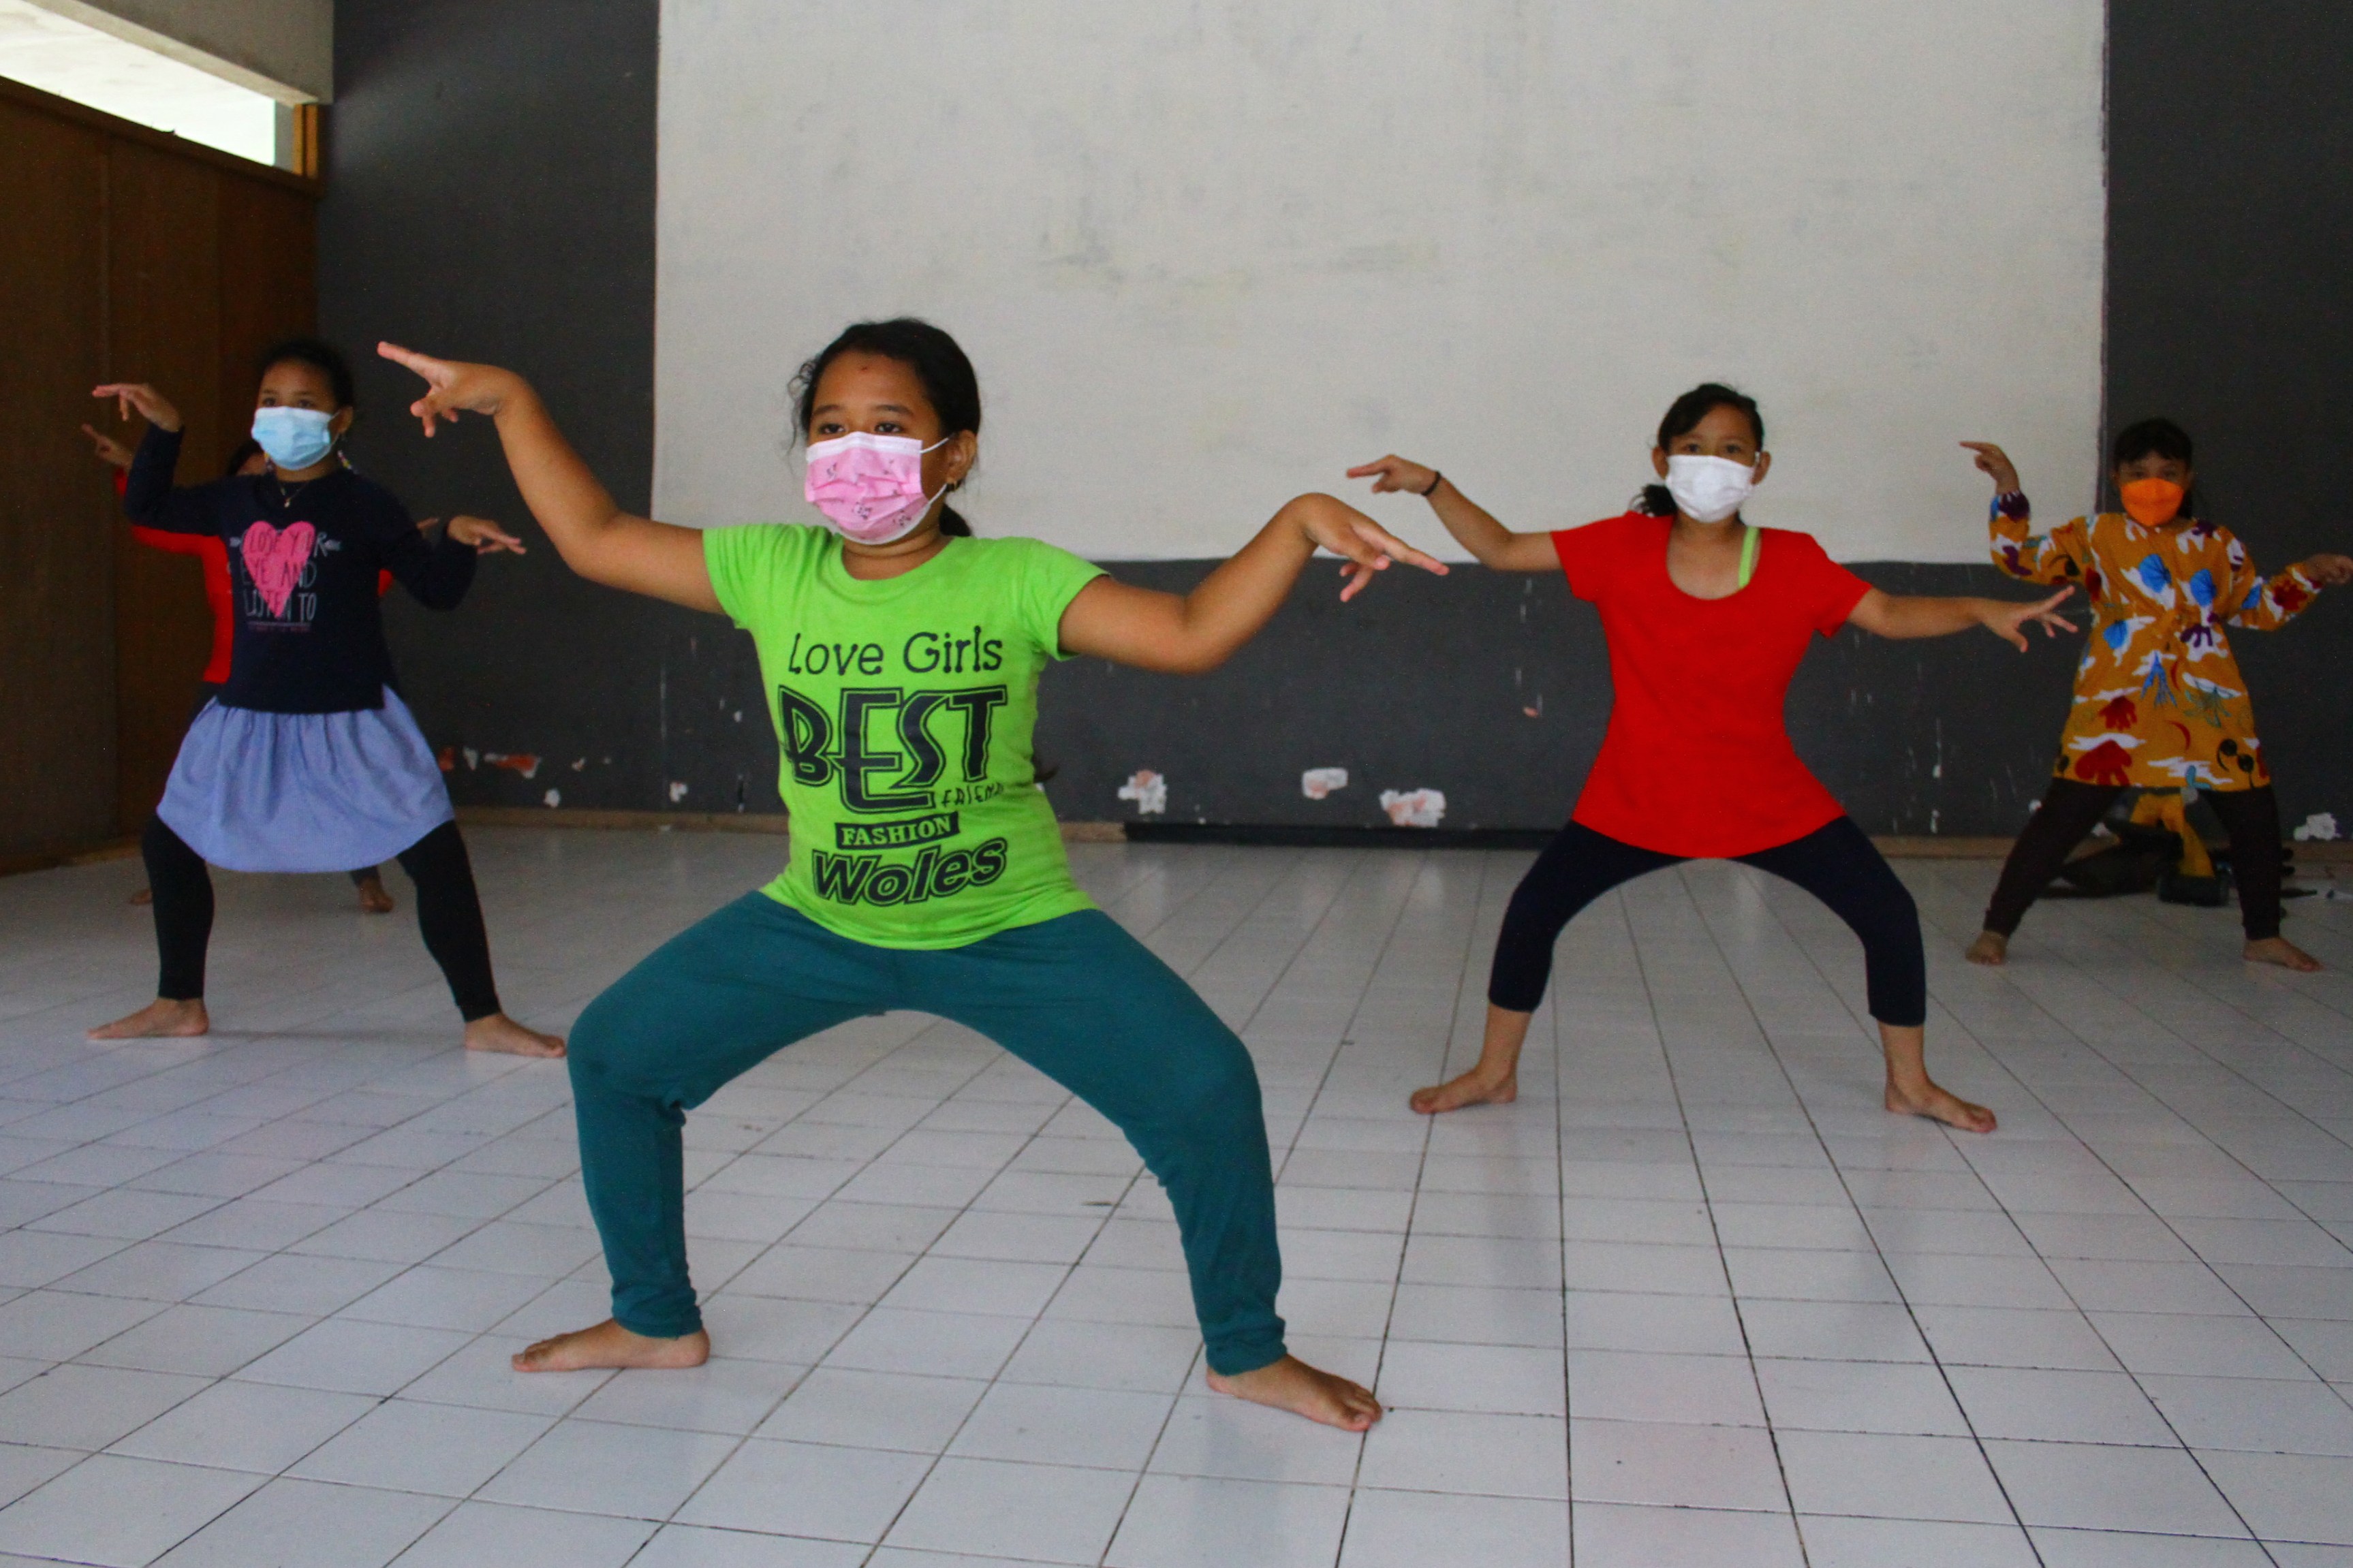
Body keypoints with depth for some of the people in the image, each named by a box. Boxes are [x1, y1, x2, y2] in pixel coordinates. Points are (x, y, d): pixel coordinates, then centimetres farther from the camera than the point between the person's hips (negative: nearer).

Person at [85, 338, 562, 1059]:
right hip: (248, 715, 5)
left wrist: (459, 539, -26)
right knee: (167, 841, 13)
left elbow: (437, 590, -7)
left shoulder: (365, 505, -7)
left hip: (350, 721, -5)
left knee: (437, 852, -12)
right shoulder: (236, 501, 5)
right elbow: (146, 509, 17)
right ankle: (179, 1004, 32)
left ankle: (484, 1019, -2)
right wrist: (162, 429, 6)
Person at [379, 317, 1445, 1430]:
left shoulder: (1016, 581, -14)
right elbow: (593, 540, 2)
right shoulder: (771, 571, -6)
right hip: (818, 922, 3)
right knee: (613, 1052, 1)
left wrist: (1298, 522, -32)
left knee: (1205, 1082, -17)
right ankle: (656, 1322, 25)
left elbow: (1191, 635, -21)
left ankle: (1247, 1352, 9)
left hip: (1012, 929, -3)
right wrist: (511, 402, 2)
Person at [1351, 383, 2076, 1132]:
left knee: (1890, 915, -1)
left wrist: (1982, 610, -18)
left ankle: (1909, 1082, 23)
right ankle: (1495, 1072, 16)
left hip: (1771, 802, 1)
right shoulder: (1624, 548, -9)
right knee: (1534, 908, -7)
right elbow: (1502, 549, -6)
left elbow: (1889, 614, -2)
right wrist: (1431, 485, -16)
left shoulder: (1794, 562, -8)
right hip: (1635, 801, -1)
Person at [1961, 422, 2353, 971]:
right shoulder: (2096, 536, 5)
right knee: (2062, 818, -7)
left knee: (2256, 816, 9)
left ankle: (2264, 936, 29)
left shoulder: (2218, 544, 14)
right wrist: (2008, 487, -10)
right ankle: (1996, 929, 2)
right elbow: (2022, 557, -1)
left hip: (2209, 711, 4)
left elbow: (2260, 607, 24)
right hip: (2117, 711, -4)